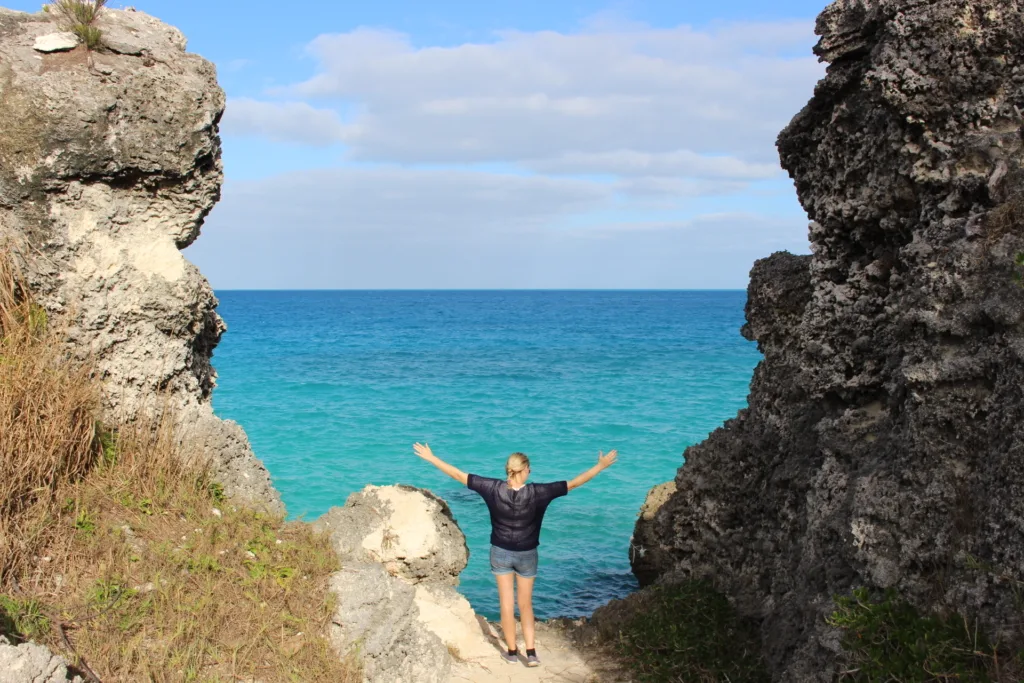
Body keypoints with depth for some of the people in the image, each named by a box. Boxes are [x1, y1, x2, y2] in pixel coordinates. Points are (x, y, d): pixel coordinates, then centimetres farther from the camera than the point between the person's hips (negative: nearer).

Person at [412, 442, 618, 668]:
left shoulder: (494, 488, -16)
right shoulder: (537, 492, -19)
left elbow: (458, 475, -12)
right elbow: (573, 483, -14)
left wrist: (431, 457, -3)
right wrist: (601, 465, -6)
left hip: (501, 552, 0)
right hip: (527, 554, 0)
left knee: (506, 603, 12)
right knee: (526, 604, 14)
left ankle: (512, 652, 21)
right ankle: (531, 653, 9)